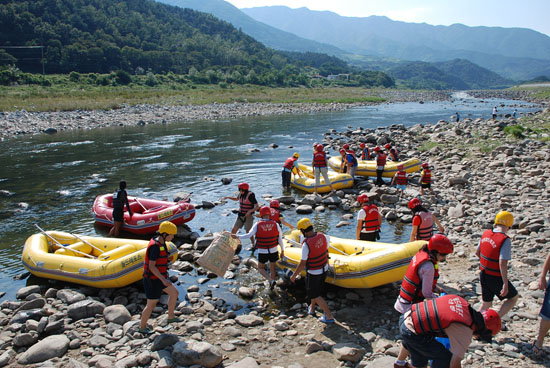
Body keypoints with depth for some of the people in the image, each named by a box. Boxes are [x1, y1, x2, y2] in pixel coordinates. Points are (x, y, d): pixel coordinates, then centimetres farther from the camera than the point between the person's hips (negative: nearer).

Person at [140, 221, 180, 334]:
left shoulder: (161, 243, 4)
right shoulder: (155, 246, -27)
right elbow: (151, 266, -28)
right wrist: (163, 279, -29)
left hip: (159, 277, 9)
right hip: (153, 281, -9)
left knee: (174, 293, 15)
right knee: (151, 305, 5)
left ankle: (171, 317, 29)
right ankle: (142, 327, 25)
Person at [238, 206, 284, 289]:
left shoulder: (257, 225, -11)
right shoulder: (275, 224, -8)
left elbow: (249, 235, -22)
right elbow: (280, 239, -4)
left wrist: (237, 237, -15)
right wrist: (282, 251, 6)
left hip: (262, 252, -1)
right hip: (273, 251, 1)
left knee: (260, 268, 18)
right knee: (272, 267, 22)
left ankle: (271, 280, -3)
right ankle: (271, 286, 35)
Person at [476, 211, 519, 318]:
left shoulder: (486, 233, -1)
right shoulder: (505, 240, -21)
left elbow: (477, 252, 11)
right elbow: (502, 263, -26)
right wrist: (505, 284, -21)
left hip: (483, 274, 6)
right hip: (496, 278, -6)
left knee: (486, 303, 21)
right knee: (514, 297, 18)